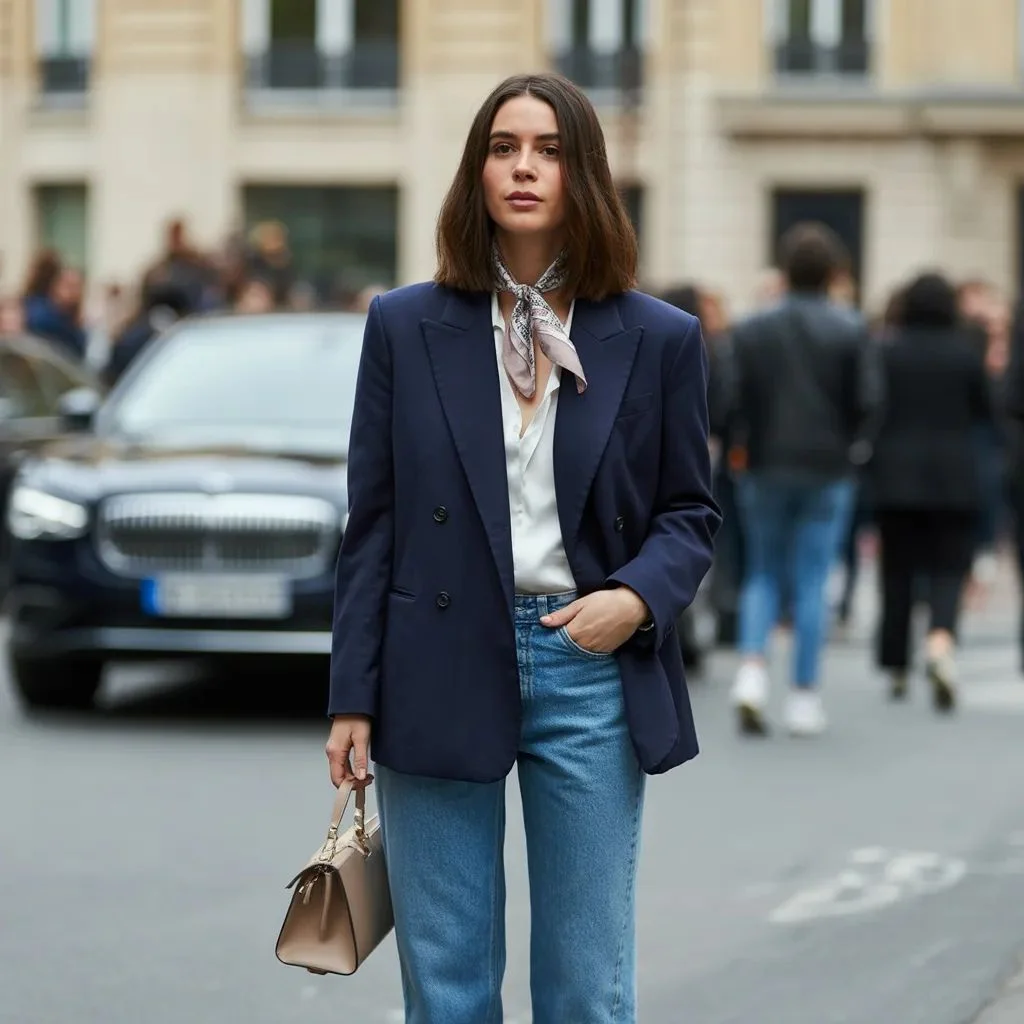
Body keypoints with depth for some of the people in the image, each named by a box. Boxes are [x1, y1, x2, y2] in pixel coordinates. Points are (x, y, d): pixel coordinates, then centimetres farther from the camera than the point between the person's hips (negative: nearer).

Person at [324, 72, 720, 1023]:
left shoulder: (659, 340, 3)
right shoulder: (405, 326, 3)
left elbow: (690, 509, 9)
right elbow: (373, 522, 3)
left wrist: (639, 596, -12)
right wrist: (353, 699, 0)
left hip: (591, 670, 0)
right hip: (441, 672, 0)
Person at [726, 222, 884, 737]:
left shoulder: (751, 329, 0)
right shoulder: (852, 330, -4)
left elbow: (734, 399, -5)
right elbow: (869, 400, -8)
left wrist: (749, 443, 9)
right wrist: (854, 446, 7)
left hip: (765, 468, 1)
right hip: (828, 471, -1)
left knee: (762, 574, 13)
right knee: (811, 583, 3)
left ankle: (752, 670, -8)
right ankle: (804, 696, 4)